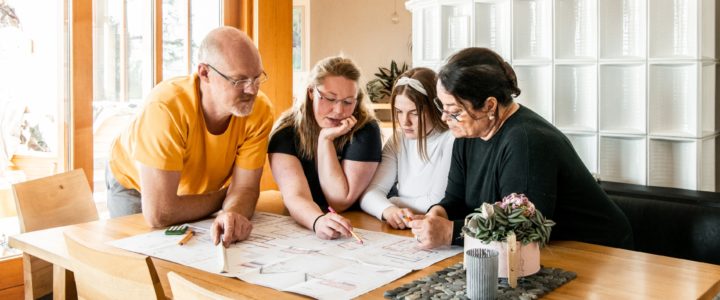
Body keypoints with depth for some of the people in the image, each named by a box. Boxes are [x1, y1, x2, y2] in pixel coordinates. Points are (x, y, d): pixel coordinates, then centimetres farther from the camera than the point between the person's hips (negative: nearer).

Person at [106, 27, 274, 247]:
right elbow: (158, 213, -39)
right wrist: (226, 198, -25)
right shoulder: (166, 107, -38)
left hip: (203, 188, 3)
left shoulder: (261, 110, -26)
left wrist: (232, 213, -45)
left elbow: (245, 187, -22)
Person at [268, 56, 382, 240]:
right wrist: (318, 221, -43)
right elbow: (295, 196, -22)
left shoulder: (365, 130, -14)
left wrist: (326, 139, -21)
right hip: (299, 225, 0)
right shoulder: (286, 130, -11)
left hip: (355, 228, 0)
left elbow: (340, 202, -15)